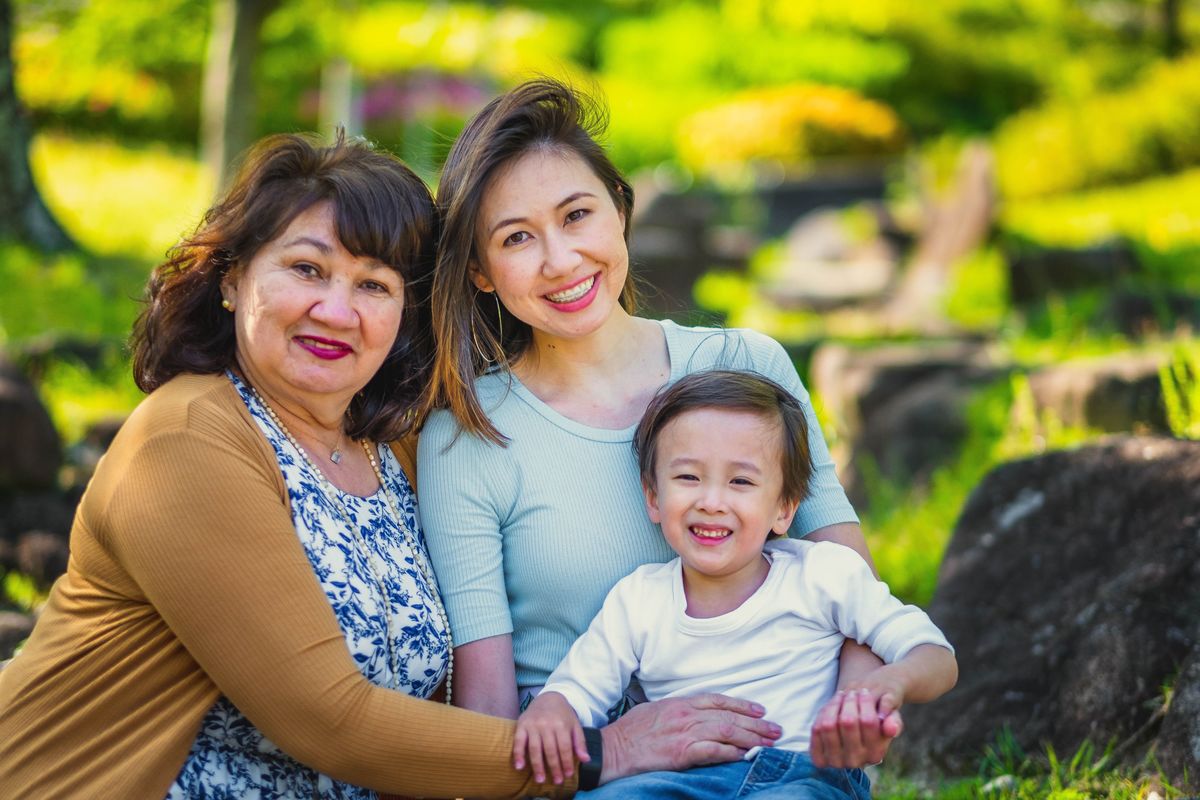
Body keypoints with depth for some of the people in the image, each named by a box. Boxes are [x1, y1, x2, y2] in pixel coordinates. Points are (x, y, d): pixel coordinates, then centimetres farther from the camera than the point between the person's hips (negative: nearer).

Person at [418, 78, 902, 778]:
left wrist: (857, 701, -22)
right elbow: (486, 711, -5)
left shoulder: (747, 367, 5)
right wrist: (613, 748, -26)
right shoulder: (465, 440, -2)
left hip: (766, 762, 2)